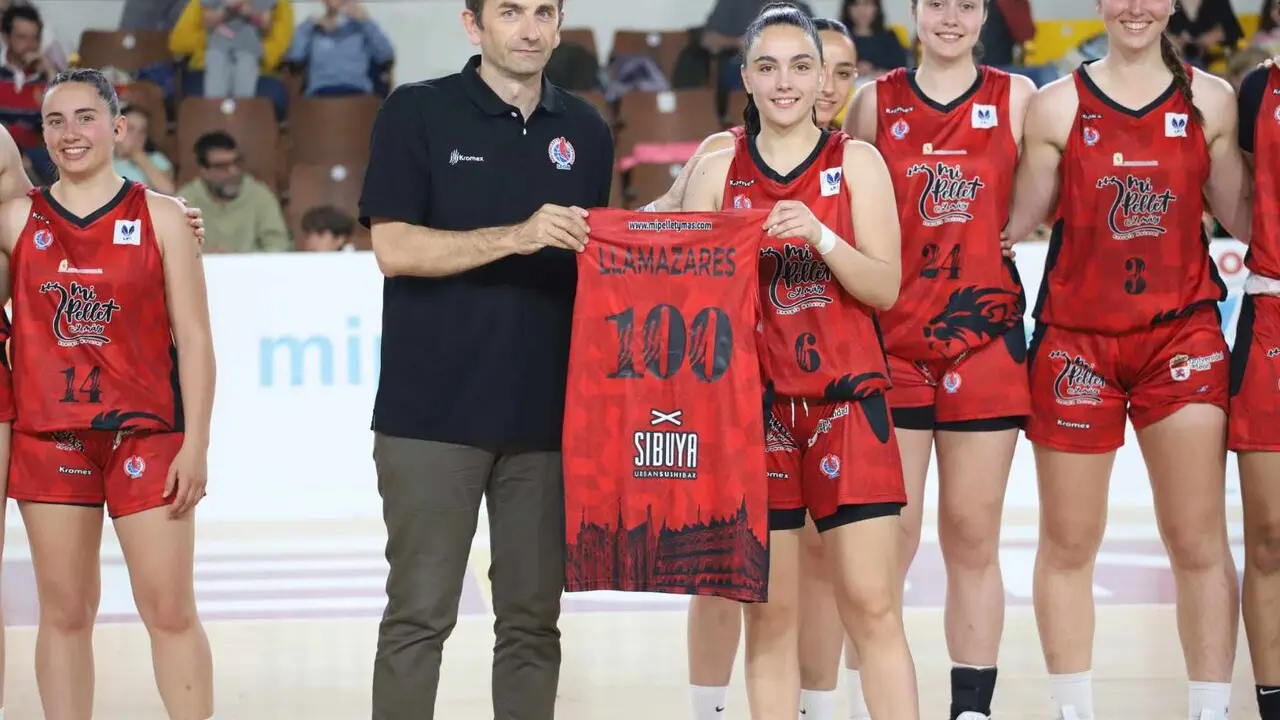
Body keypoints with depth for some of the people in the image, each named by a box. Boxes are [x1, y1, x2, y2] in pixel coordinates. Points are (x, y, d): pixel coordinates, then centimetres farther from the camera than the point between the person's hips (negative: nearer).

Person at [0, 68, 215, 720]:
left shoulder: (160, 217, 2)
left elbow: (193, 338, 0)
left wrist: (196, 442, -6)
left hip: (145, 434, -1)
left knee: (170, 610, -2)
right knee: (64, 612, 4)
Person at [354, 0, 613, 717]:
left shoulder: (586, 131, 12)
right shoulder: (417, 113, 0)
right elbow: (394, 248, -9)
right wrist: (516, 238, -19)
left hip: (547, 414, 4)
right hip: (433, 414, -4)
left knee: (534, 619, 6)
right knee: (419, 615, -3)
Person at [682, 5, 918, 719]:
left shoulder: (857, 162, 4)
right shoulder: (719, 172, 8)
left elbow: (885, 287, -3)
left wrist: (820, 236, -18)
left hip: (846, 401, -1)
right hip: (752, 401, 1)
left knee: (874, 607, -4)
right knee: (770, 615, 2)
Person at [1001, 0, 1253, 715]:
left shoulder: (1211, 99, 6)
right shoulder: (1058, 104, 3)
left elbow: (1244, 216, 9)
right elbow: (1016, 218, 4)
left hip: (1182, 333, 0)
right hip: (1077, 338, 0)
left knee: (1200, 543, -3)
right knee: (1069, 543, 4)